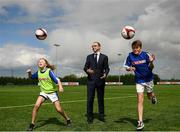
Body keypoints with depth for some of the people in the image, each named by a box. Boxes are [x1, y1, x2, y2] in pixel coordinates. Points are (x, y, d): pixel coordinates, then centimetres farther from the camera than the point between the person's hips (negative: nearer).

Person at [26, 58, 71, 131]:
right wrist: (29, 73, -10)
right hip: (43, 92, 4)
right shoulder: (38, 72, -3)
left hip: (52, 92, -4)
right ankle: (32, 124, -2)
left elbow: (56, 79, -29)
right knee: (36, 106, -16)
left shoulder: (49, 71, -18)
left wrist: (60, 86, -48)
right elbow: (31, 77, 13)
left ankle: (67, 120, 21)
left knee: (59, 109, -6)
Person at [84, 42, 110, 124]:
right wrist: (87, 70, -17)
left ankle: (101, 116, 19)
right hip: (91, 80, 0)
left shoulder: (104, 57, 7)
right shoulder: (89, 57, 11)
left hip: (100, 80, 0)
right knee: (90, 99, -3)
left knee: (101, 99, 7)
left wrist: (105, 74, -16)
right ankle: (90, 117, 5)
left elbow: (107, 68, 4)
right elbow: (85, 67, 6)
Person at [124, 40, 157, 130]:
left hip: (148, 79, 0)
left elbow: (151, 68, -11)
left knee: (149, 96, 20)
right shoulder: (130, 56, -12)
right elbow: (127, 67, -2)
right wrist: (130, 69, -24)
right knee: (140, 100, -6)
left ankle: (153, 96, 59)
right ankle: (140, 122, -3)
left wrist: (151, 62, -32)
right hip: (139, 80, 0)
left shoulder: (146, 55, -16)